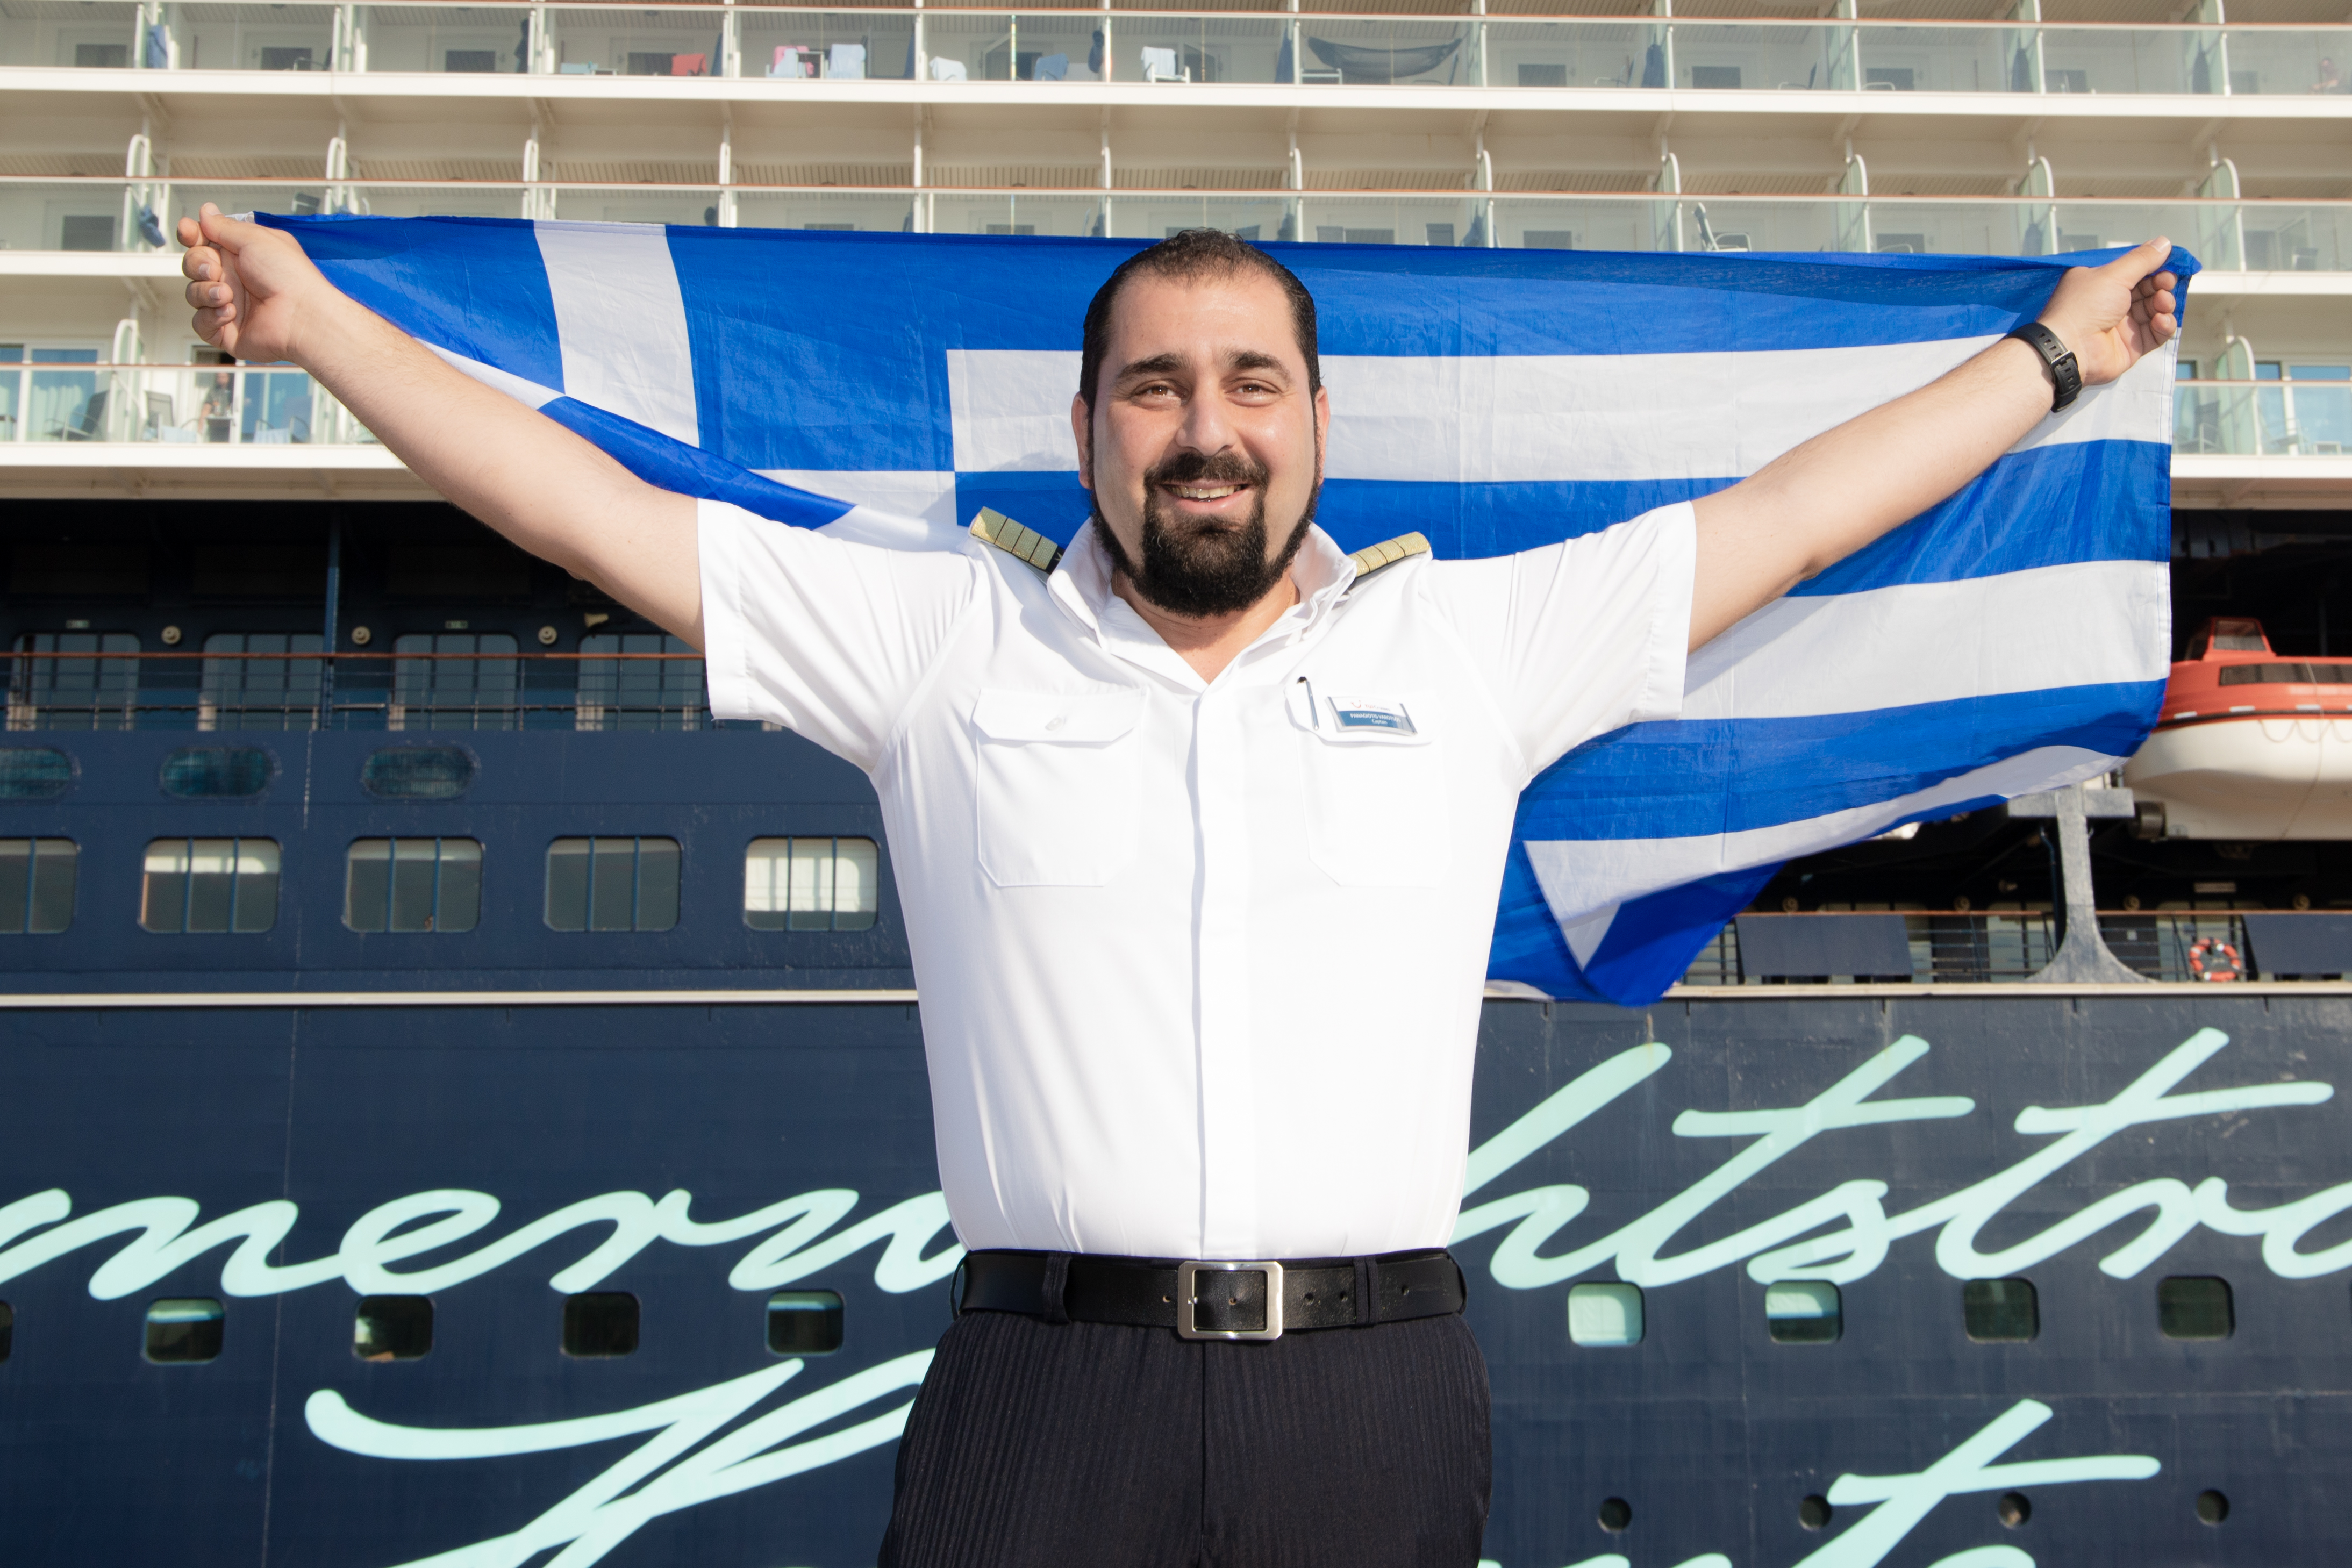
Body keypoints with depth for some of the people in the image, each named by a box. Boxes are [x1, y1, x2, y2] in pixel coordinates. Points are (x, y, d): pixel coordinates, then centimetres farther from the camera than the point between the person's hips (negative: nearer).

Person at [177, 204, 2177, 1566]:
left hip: (1376, 1386, 1)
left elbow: (1788, 514, 18)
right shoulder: (944, 644, 9)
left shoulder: (1469, 645, 12)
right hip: (1049, 1372, 0)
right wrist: (321, 323, 12)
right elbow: (600, 514, 11)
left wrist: (2052, 353, 24)